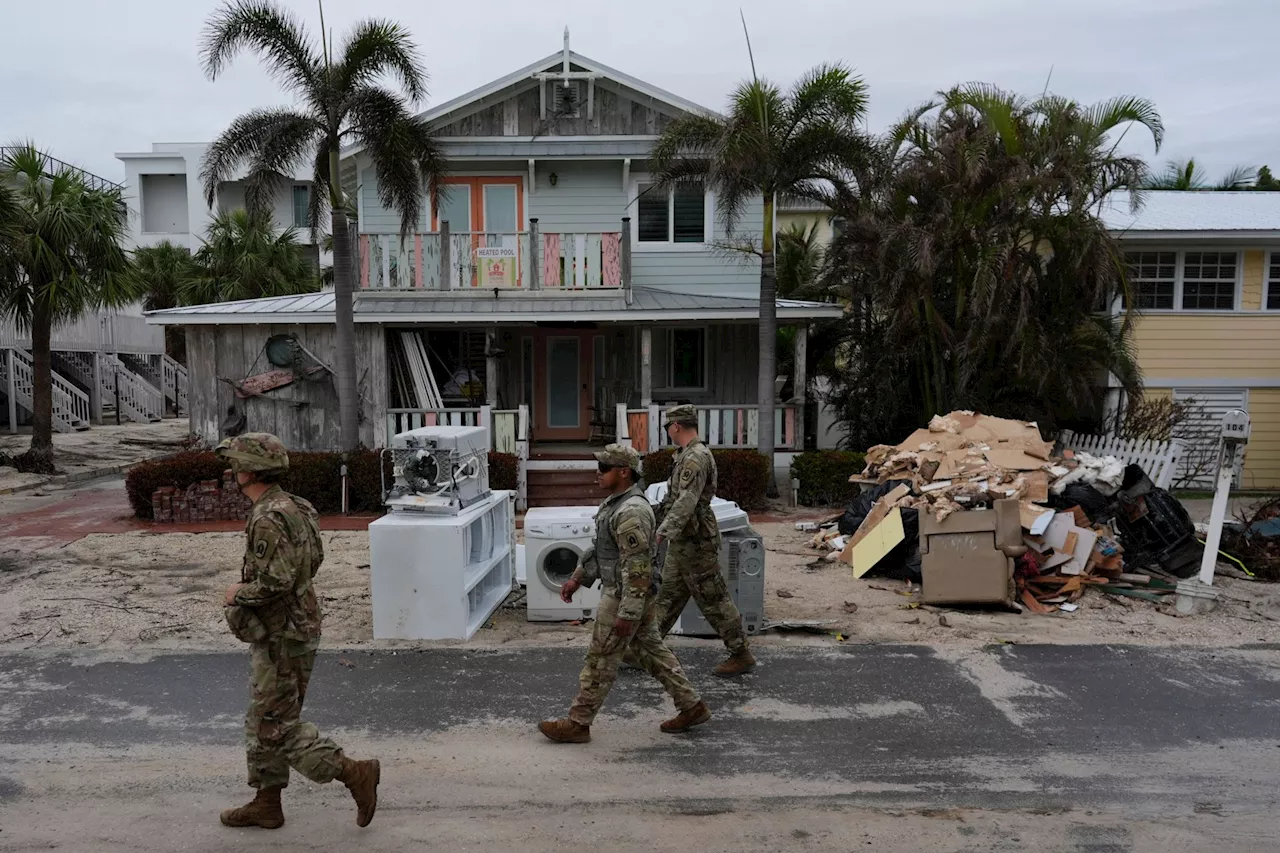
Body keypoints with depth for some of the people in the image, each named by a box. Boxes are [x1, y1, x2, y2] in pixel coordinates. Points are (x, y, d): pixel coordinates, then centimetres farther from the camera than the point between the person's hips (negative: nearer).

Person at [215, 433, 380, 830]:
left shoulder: (268, 518, -23)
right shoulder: (291, 506, 8)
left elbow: (275, 582, -30)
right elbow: (314, 558, 18)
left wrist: (239, 593, -11)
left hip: (282, 637, -10)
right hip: (284, 629, 10)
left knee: (277, 727, -1)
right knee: (264, 721, 18)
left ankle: (356, 774, 1)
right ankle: (266, 804, 29)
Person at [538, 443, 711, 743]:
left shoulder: (632, 511, -24)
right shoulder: (615, 502, 10)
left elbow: (637, 566, -26)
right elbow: (600, 548, 20)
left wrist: (627, 614, -25)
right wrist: (577, 578, 20)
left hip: (626, 597, -10)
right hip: (633, 594, 10)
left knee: (601, 661, 2)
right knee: (651, 651, 17)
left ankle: (577, 724, 15)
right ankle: (692, 707, 24)